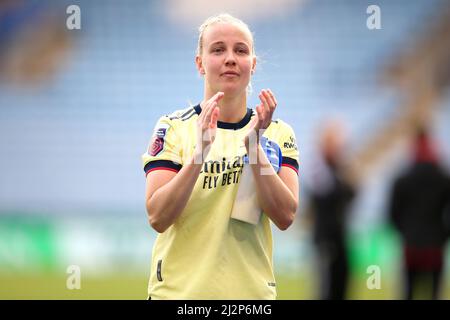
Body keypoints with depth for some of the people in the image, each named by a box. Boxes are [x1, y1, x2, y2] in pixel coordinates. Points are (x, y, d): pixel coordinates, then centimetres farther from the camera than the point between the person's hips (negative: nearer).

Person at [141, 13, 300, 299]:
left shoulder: (278, 133, 3)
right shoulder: (173, 127, -2)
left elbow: (285, 217, -10)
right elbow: (157, 217, -13)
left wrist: (254, 146, -20)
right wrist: (201, 150, -24)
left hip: (252, 290, 2)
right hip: (179, 289, -2)